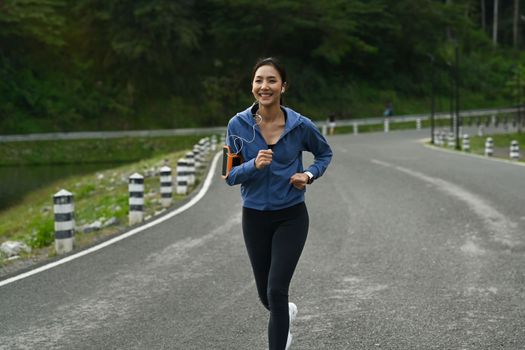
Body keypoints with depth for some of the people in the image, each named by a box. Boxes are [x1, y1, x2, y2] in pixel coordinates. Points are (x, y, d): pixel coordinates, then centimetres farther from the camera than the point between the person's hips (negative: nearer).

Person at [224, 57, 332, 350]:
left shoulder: (301, 125, -10)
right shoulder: (238, 125, -9)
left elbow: (325, 153, 9)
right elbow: (230, 176, -5)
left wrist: (309, 175, -10)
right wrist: (254, 165, -25)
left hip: (291, 217, -2)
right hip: (255, 218, 2)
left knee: (276, 291, -14)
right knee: (266, 295, 16)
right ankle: (287, 314, 52)